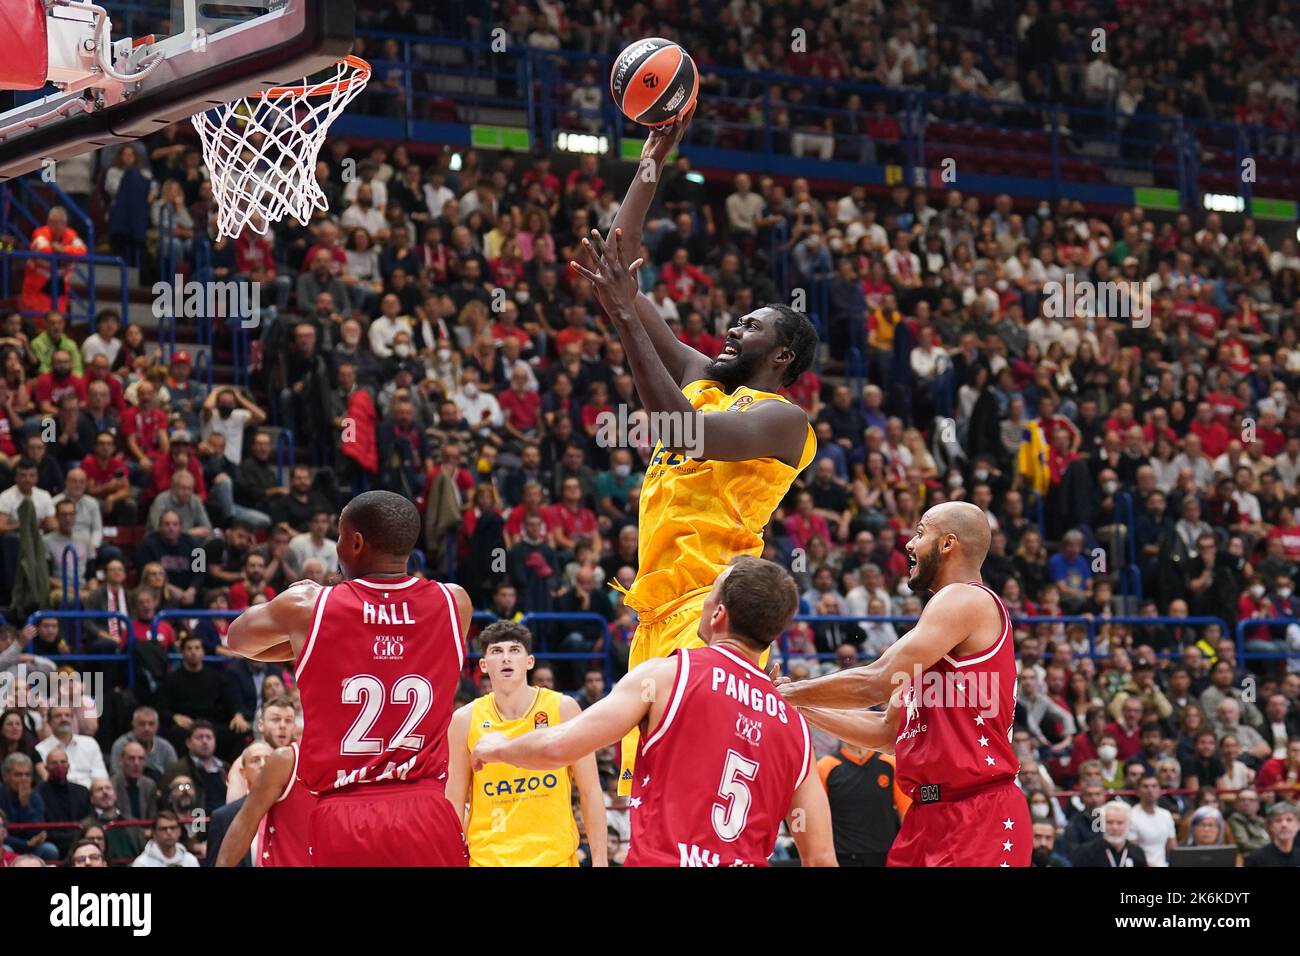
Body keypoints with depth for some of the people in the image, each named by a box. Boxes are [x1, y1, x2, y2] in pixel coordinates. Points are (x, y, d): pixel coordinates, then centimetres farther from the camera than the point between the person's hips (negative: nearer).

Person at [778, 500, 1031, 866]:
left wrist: (786, 693, -4)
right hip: (929, 816, 9)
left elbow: (875, 683, -15)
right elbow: (887, 730, 24)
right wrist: (800, 708, 19)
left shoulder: (966, 600, -9)